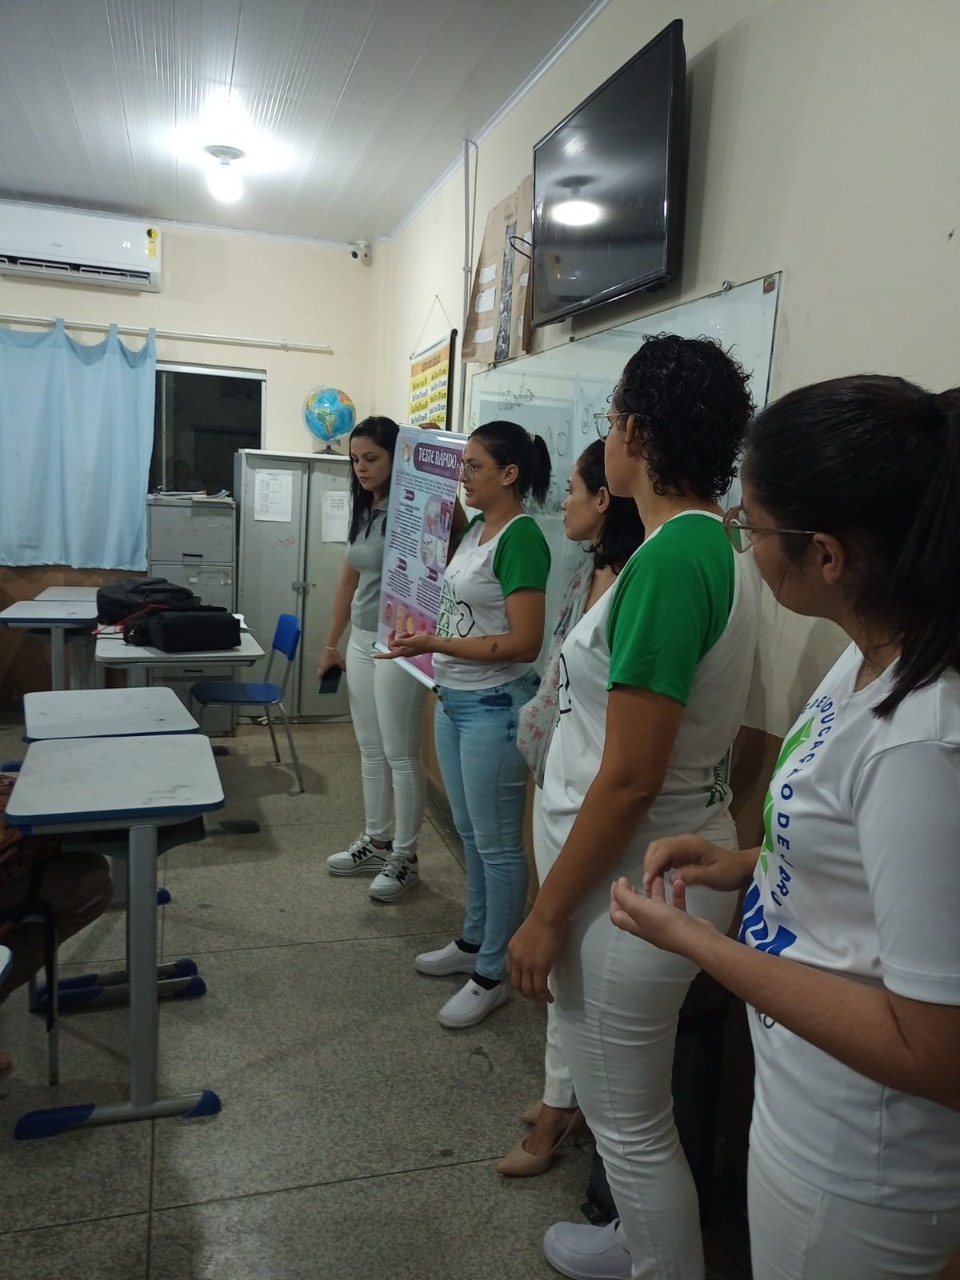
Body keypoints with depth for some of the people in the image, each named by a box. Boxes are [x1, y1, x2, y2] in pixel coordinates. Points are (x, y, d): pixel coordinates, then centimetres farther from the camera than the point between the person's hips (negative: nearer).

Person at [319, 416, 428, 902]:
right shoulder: (362, 512, 11)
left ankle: (404, 857, 15)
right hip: (362, 642, 8)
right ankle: (375, 841, 31)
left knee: (400, 754, 1)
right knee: (370, 749, 16)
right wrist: (331, 644, 21)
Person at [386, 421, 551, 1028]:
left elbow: (524, 642, -23)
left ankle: (493, 975, 20)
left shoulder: (521, 536, -17)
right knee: (471, 833, 20)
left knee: (497, 843, 4)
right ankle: (473, 943, 38)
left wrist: (435, 644, -22)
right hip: (455, 699, 9)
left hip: (494, 705, -9)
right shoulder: (475, 528, 9)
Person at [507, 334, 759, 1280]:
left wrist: (546, 914, -16)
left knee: (630, 1121, 12)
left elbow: (629, 778, -25)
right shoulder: (714, 544, 5)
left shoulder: (670, 557, -25)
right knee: (621, 1099, 28)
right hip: (662, 859, 10)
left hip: (636, 880, -10)